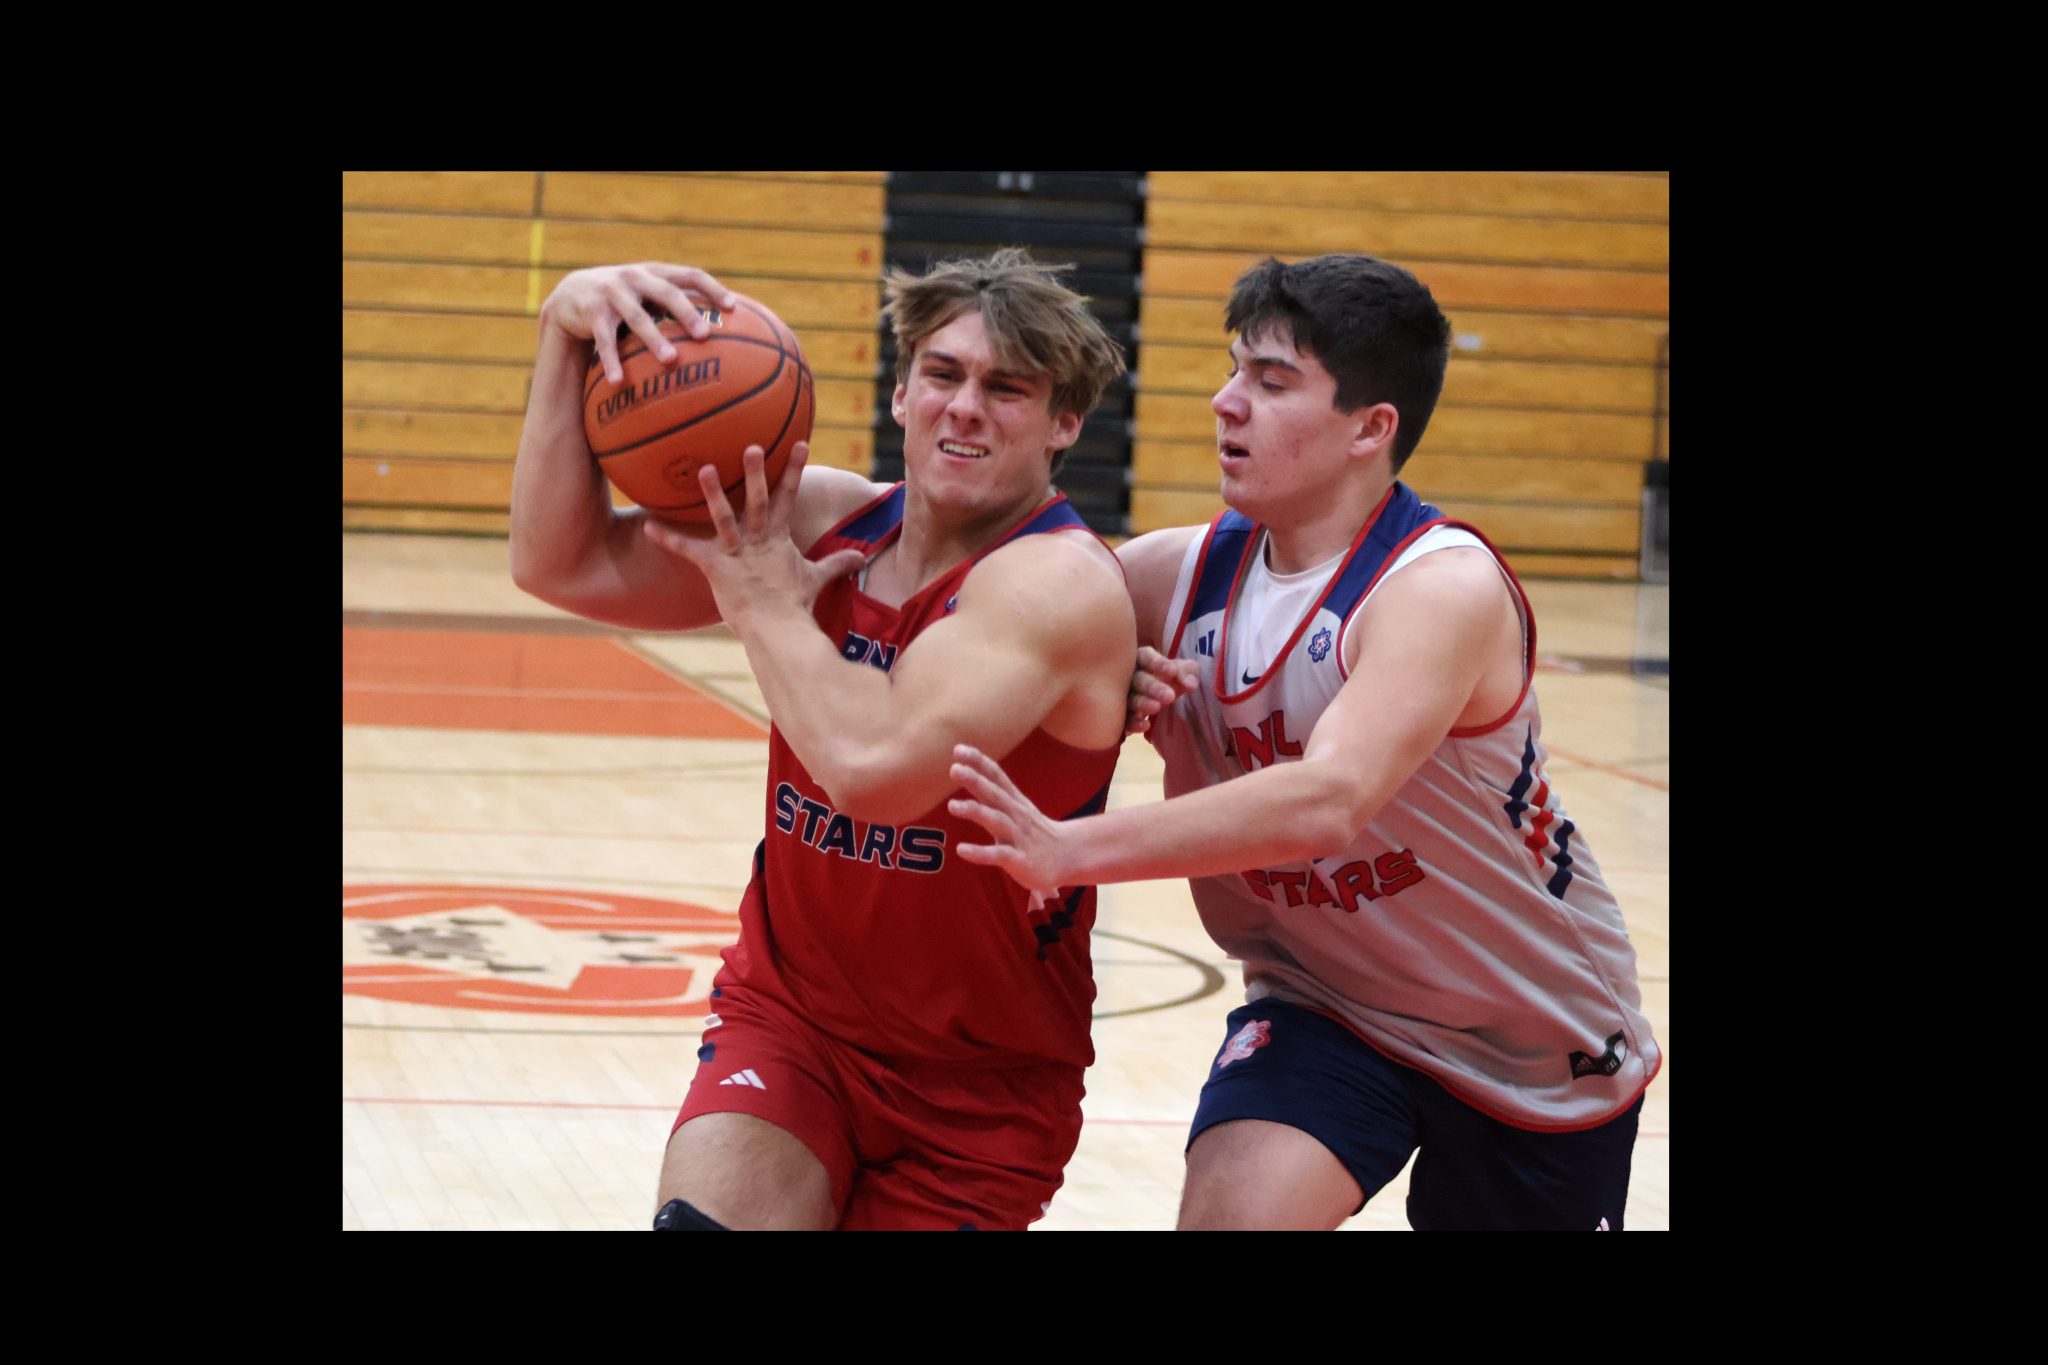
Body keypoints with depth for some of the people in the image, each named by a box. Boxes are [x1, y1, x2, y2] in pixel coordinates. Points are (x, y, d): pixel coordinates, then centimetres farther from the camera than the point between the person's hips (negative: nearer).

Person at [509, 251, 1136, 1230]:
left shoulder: (1060, 582, -21)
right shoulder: (826, 518, -1)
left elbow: (875, 766, -36)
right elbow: (561, 563, -6)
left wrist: (764, 600, -20)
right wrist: (566, 332, -16)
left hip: (978, 1089, -4)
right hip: (787, 1018, 4)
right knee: (700, 1219, -22)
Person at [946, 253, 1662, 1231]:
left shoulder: (1446, 589, -28)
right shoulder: (1178, 574, -9)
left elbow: (1328, 802, -43)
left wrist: (1072, 850, -53)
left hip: (1539, 1042, -3)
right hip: (1318, 1004, 3)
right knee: (1229, 1210, -23)